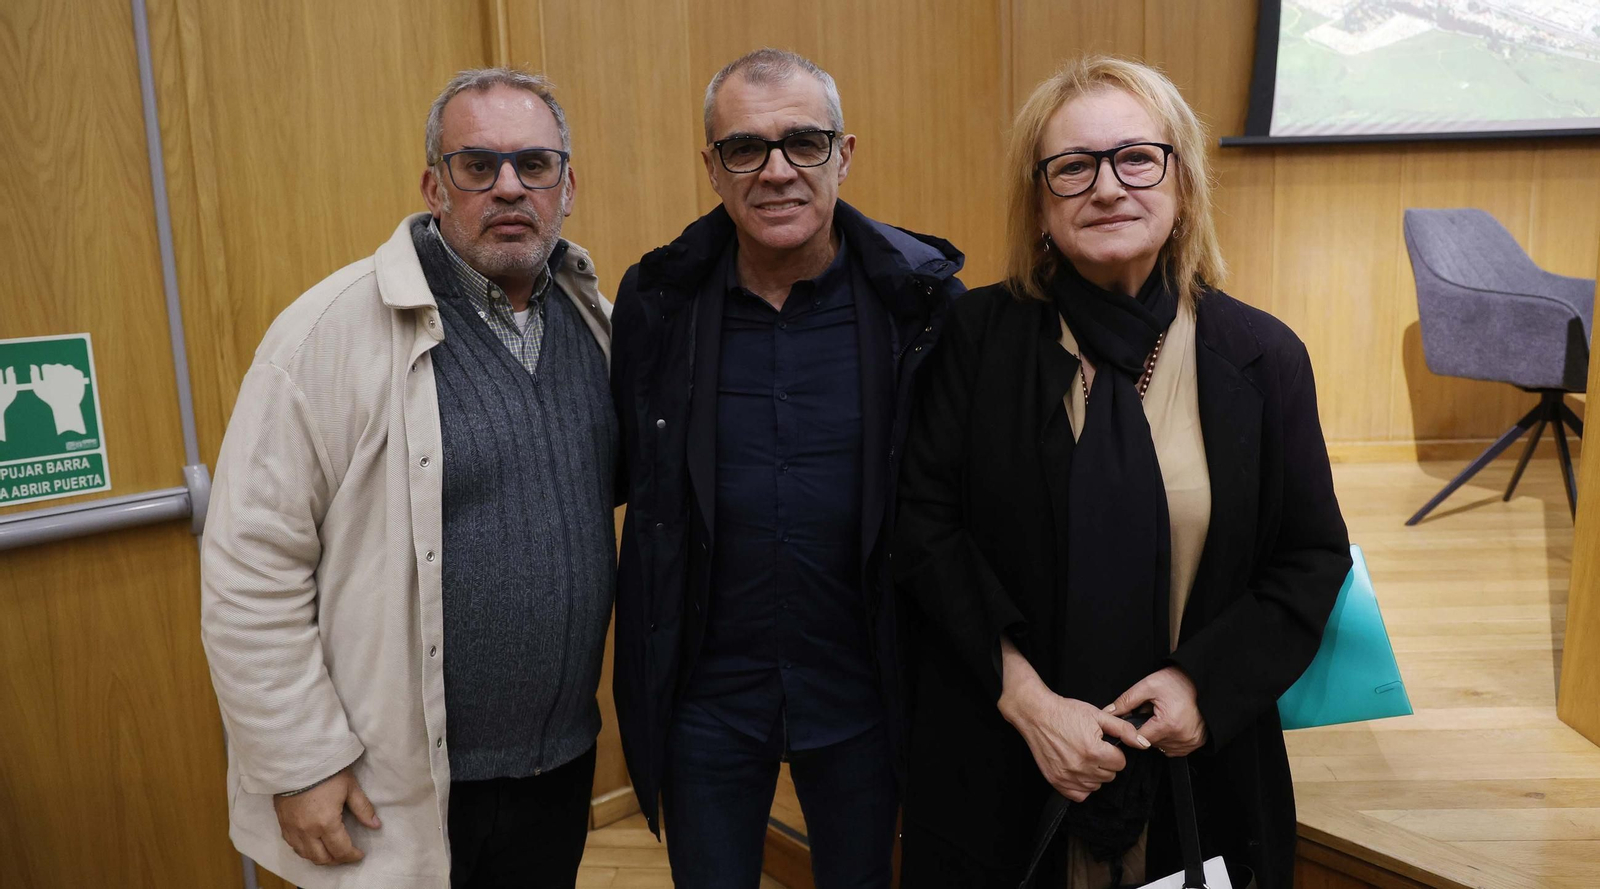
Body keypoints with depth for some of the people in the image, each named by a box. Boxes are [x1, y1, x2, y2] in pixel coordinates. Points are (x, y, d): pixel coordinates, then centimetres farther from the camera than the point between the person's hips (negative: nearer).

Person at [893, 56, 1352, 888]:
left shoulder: (1261, 355, -4)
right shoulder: (978, 336, -7)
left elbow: (1313, 556, 2)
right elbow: (925, 530, -8)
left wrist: (1208, 682, -11)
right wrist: (1025, 698, -15)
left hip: (1201, 763, 1)